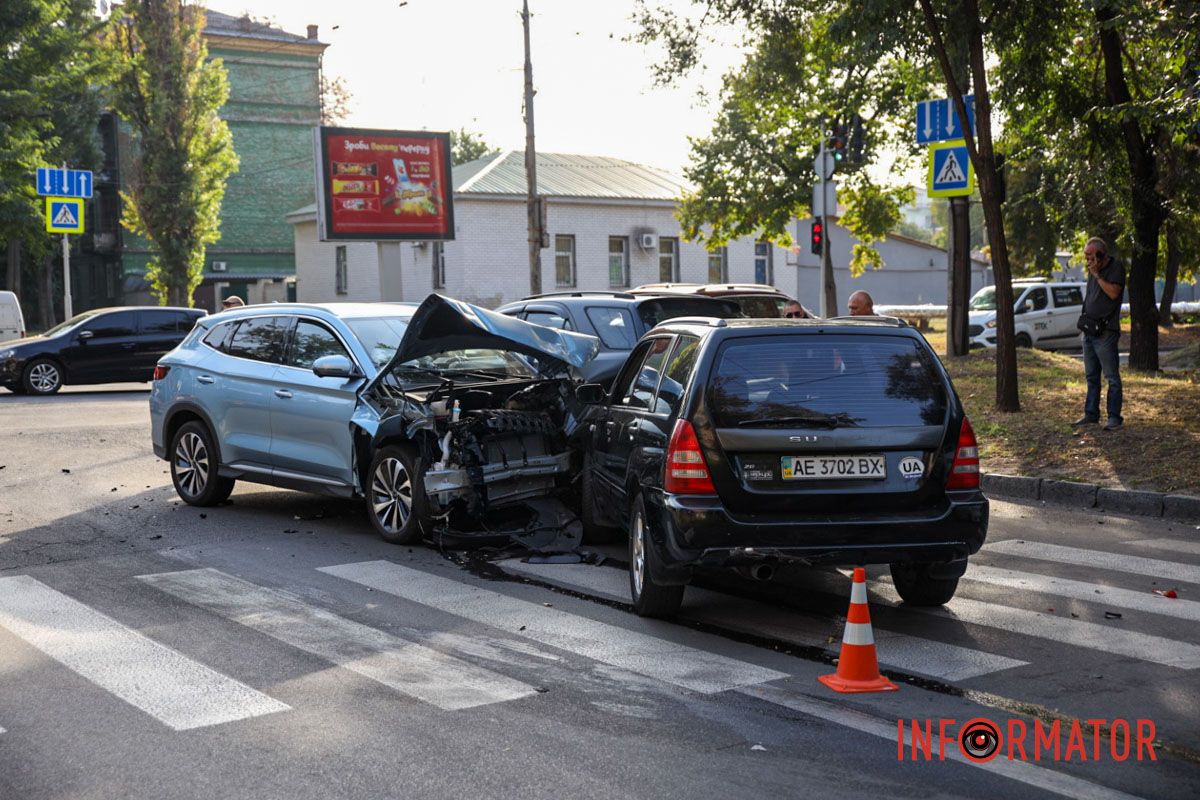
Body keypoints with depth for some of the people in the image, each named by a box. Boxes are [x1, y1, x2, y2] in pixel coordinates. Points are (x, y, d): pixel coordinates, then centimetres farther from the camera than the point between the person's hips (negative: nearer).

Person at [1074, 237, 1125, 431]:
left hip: (1105, 331, -8)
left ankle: (1114, 417, -4)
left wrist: (1096, 275, -15)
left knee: (1112, 376, -6)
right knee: (1091, 376, 12)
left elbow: (1113, 293, -21)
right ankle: (1091, 414, 19)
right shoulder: (1092, 270, 16)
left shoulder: (1116, 268, -7)